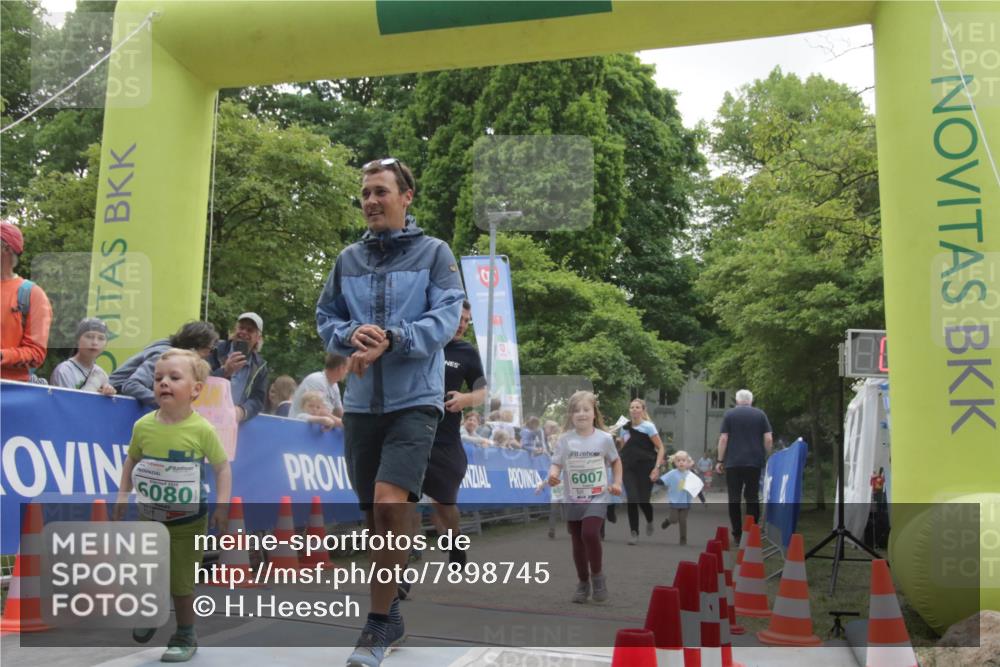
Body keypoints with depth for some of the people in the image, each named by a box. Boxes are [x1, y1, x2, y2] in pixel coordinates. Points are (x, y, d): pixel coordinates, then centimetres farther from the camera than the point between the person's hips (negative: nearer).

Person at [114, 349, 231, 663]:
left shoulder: (202, 430, -18)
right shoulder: (143, 425, -8)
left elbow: (222, 466, -11)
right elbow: (132, 461, 8)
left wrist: (221, 507, -17)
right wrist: (123, 494, 0)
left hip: (188, 521, -4)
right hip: (149, 518, 4)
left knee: (181, 582, 6)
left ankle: (185, 637, 26)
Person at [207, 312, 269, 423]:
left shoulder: (260, 366, 9)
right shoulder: (216, 351, 1)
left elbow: (258, 399, 2)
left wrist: (242, 411, -20)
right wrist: (225, 371, -24)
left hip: (238, 424, 2)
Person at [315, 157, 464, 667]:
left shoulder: (435, 253, 1)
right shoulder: (348, 259, 12)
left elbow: (445, 318, -9)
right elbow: (326, 319, 13)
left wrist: (391, 339, -22)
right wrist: (353, 335, -9)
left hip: (414, 401, -4)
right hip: (360, 402, 5)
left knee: (390, 503, -19)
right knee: (374, 513, 11)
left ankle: (378, 625, -4)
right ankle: (390, 613, 29)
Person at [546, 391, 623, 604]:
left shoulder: (604, 438, -5)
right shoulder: (565, 440, -6)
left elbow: (615, 461, 11)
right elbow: (556, 464, -8)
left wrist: (617, 483, 1)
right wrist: (552, 475, -29)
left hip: (598, 498, -2)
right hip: (573, 500, 2)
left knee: (590, 534, -22)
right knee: (578, 543, 10)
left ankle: (597, 575, 1)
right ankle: (583, 583, 28)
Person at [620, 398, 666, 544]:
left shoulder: (648, 427, -5)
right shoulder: (625, 428, 9)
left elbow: (660, 448, -6)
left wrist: (657, 468, -15)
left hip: (645, 468, -3)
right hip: (629, 468, 3)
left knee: (643, 500, -3)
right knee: (632, 499, -13)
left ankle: (650, 521, 31)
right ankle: (634, 532, -2)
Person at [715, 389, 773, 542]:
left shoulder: (729, 414, 2)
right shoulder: (760, 414, 6)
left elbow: (723, 439, -3)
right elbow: (768, 439, 0)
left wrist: (720, 460, 2)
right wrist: (766, 457, 13)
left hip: (733, 462, -1)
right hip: (755, 462, 1)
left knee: (734, 498, 3)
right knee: (752, 497, 8)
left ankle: (737, 534, 3)